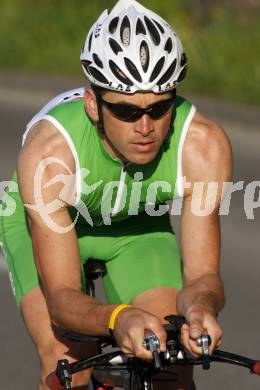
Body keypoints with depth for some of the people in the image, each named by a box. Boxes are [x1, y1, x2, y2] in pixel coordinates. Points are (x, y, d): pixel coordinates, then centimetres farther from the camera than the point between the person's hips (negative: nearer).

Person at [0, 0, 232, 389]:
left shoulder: (203, 145, -34)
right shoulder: (49, 152, -40)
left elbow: (202, 272, -30)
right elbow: (61, 298, -39)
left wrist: (200, 308, -54)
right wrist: (118, 318, -61)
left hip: (139, 226, 2)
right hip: (41, 223, -2)